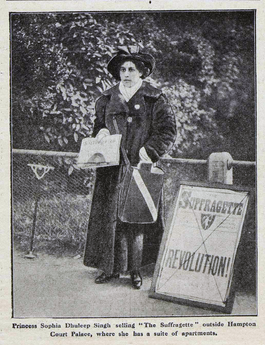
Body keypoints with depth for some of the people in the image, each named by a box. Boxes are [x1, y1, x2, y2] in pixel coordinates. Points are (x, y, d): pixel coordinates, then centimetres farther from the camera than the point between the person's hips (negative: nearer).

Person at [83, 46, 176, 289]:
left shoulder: (155, 101, 1)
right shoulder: (107, 100, 14)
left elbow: (167, 132, -3)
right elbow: (98, 128, 24)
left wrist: (147, 153, -13)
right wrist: (102, 134, 1)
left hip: (139, 169, -3)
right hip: (111, 170, 4)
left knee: (136, 218, -2)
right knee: (109, 217, 2)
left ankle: (135, 269, 9)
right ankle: (112, 268, 12)